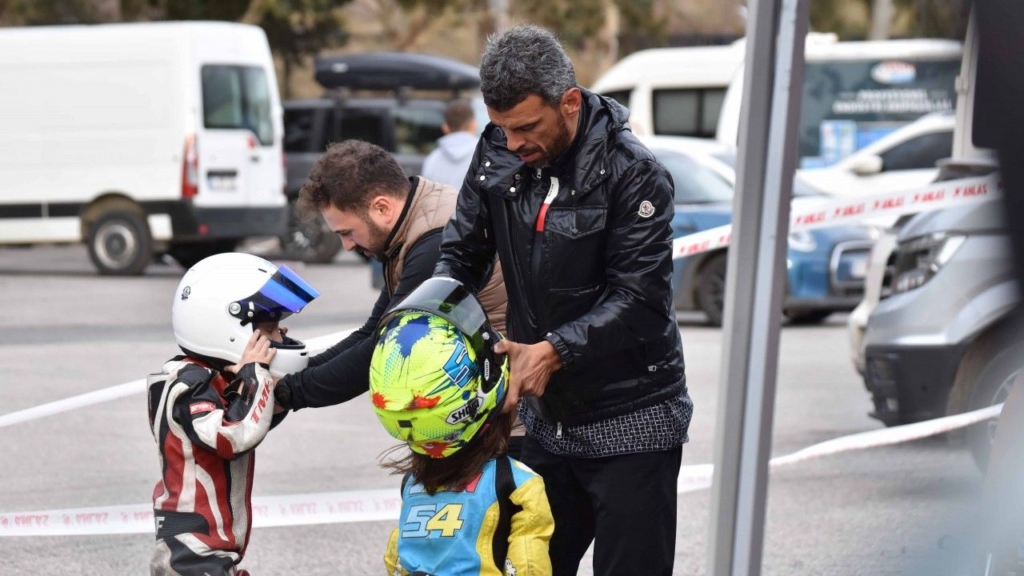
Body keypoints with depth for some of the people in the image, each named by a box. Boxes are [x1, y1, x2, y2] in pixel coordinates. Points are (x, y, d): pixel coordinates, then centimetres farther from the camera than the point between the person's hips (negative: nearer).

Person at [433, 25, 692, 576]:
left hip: (629, 423, -6)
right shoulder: (498, 154, -1)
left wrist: (555, 352, -31)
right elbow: (460, 254, 6)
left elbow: (638, 299, -22)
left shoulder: (632, 173, -18)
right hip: (544, 420, 6)